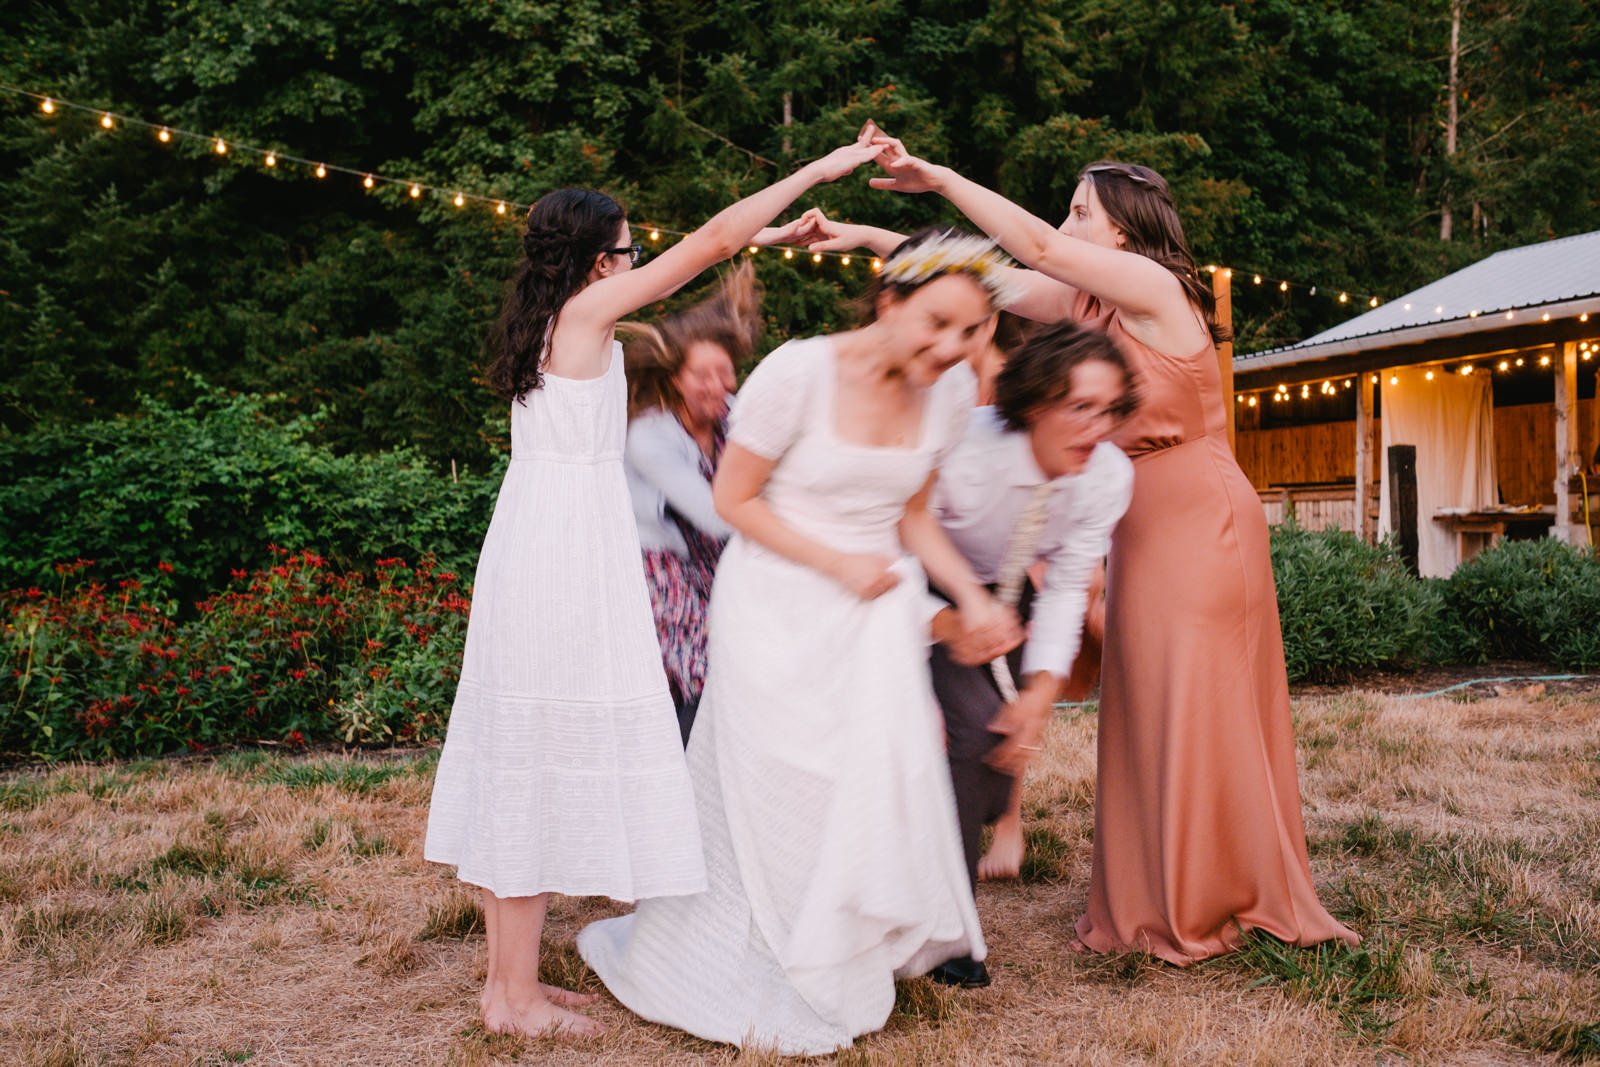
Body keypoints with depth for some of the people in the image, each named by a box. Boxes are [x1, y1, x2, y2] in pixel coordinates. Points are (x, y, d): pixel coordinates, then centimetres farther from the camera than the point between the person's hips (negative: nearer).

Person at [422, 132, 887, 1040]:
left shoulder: (549, 315, 13)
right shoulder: (588, 309, -10)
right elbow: (711, 241, -9)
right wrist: (821, 168, -3)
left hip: (531, 546, 9)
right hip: (573, 548, -9)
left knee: (525, 755, 12)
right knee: (558, 754, -3)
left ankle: (508, 976, 22)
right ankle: (517, 996, 6)